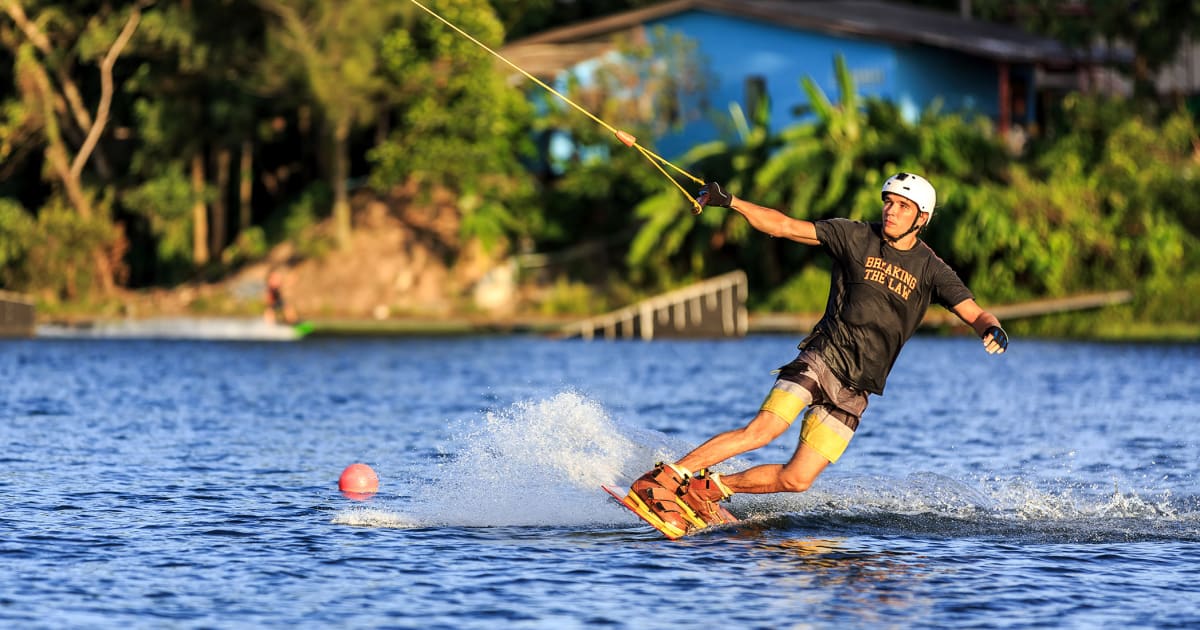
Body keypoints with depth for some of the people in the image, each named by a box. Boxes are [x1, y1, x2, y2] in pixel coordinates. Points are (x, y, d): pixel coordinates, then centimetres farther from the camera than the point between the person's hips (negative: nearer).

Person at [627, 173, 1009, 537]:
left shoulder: (931, 271, 4)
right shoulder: (855, 238, 1)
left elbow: (975, 314, -4)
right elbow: (784, 227, -1)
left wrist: (993, 330, -29)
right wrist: (729, 202, -13)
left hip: (854, 392, 2)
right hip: (821, 360, -2)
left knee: (797, 479, -4)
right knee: (760, 432, -24)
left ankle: (709, 489, 14)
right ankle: (664, 479, -17)